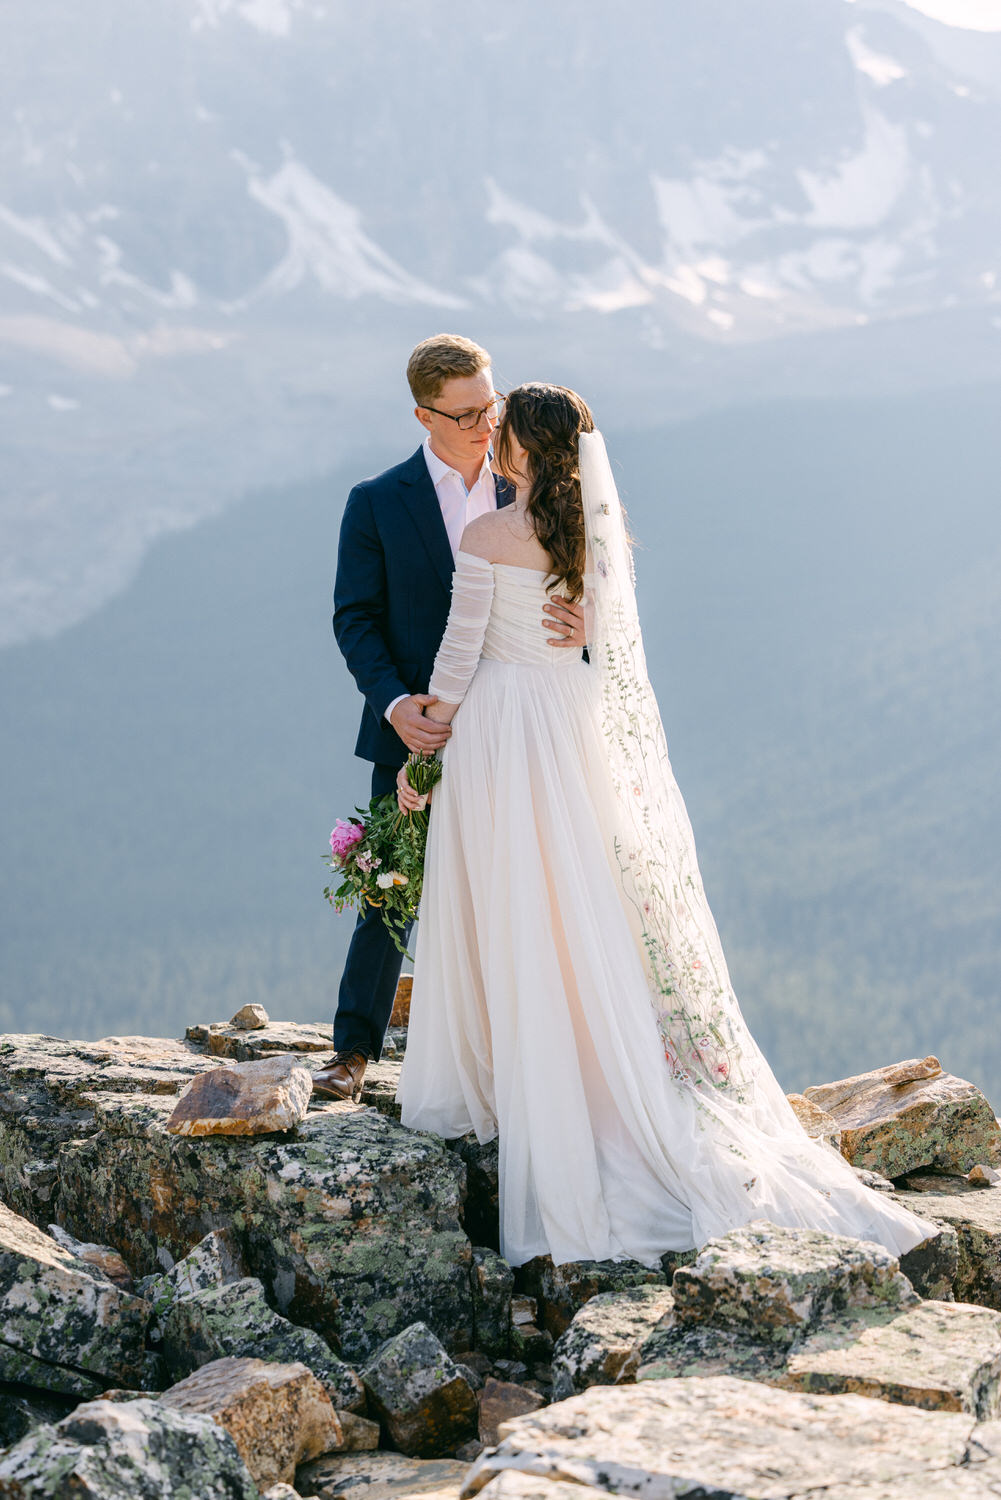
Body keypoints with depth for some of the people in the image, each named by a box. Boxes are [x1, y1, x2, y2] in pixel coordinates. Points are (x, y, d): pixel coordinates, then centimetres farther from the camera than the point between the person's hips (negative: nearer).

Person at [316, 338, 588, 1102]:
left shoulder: (525, 494, 5)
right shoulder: (377, 503, -2)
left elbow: (561, 592, 6)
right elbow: (355, 618, -2)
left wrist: (581, 628, -20)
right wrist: (393, 702, -18)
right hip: (415, 731, -2)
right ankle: (354, 1047, 13)